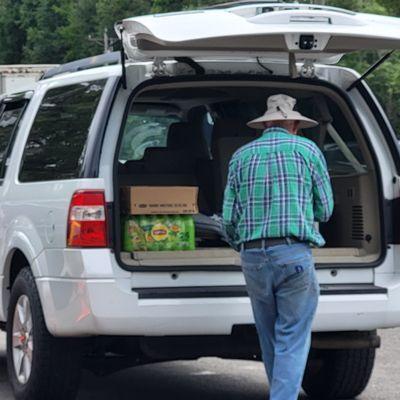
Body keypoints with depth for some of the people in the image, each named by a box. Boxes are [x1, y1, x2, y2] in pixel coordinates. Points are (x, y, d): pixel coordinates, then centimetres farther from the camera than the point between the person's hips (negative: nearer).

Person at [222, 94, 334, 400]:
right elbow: (325, 210, 7)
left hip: (252, 258, 4)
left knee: (270, 340, 16)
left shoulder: (241, 155, 11)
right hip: (294, 254, -3)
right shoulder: (307, 150, 4)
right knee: (293, 340, -2)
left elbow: (229, 217, 9)